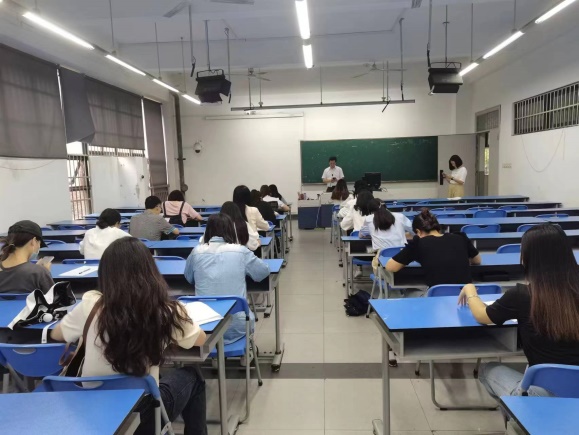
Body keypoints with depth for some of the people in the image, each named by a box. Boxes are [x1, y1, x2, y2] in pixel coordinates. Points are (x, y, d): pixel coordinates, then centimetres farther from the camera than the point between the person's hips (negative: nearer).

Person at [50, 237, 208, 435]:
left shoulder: (91, 304, -16)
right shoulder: (165, 311, -20)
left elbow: (56, 335, 5)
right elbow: (201, 340, 0)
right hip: (142, 416, -3)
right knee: (191, 376, 24)